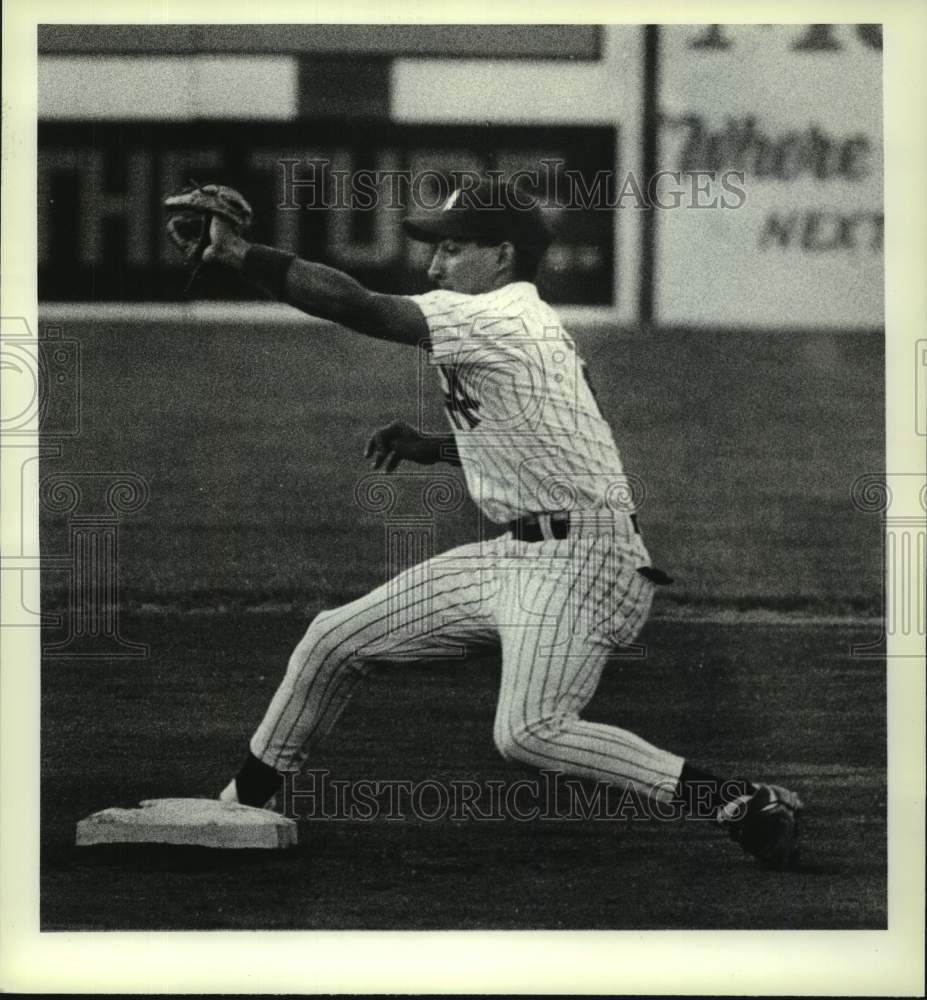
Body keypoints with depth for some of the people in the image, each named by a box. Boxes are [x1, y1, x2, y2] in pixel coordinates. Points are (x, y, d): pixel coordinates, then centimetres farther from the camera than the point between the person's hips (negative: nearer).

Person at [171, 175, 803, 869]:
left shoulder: (496, 319, -14)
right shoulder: (523, 323, 15)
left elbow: (355, 305, -21)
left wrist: (237, 252, -16)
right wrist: (434, 447, 16)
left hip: (579, 557, -10)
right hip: (516, 552, 10)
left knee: (528, 731, -28)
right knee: (335, 639, 9)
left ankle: (742, 804, -25)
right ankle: (242, 802, 23)